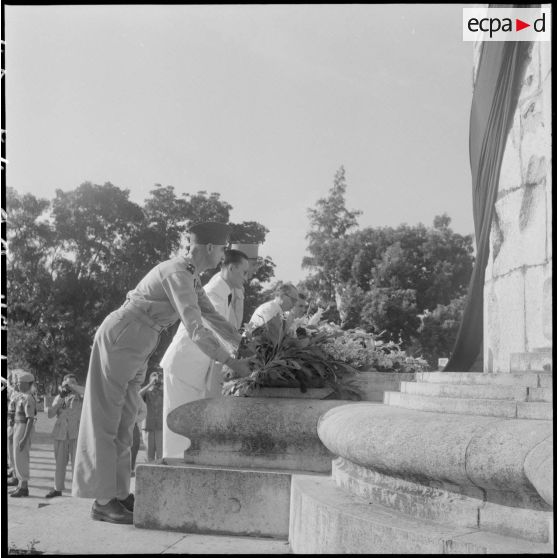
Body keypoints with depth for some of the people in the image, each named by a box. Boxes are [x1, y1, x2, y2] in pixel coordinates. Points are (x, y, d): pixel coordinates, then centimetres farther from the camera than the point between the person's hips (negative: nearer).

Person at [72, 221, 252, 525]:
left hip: (136, 347, 10)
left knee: (123, 420, 8)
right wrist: (232, 363, -25)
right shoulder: (178, 274, -23)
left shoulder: (191, 276, 9)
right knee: (106, 418, -6)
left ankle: (118, 494, 10)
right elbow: (195, 329, -29)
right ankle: (103, 501, -3)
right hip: (120, 339, -10)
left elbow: (213, 317, 15)